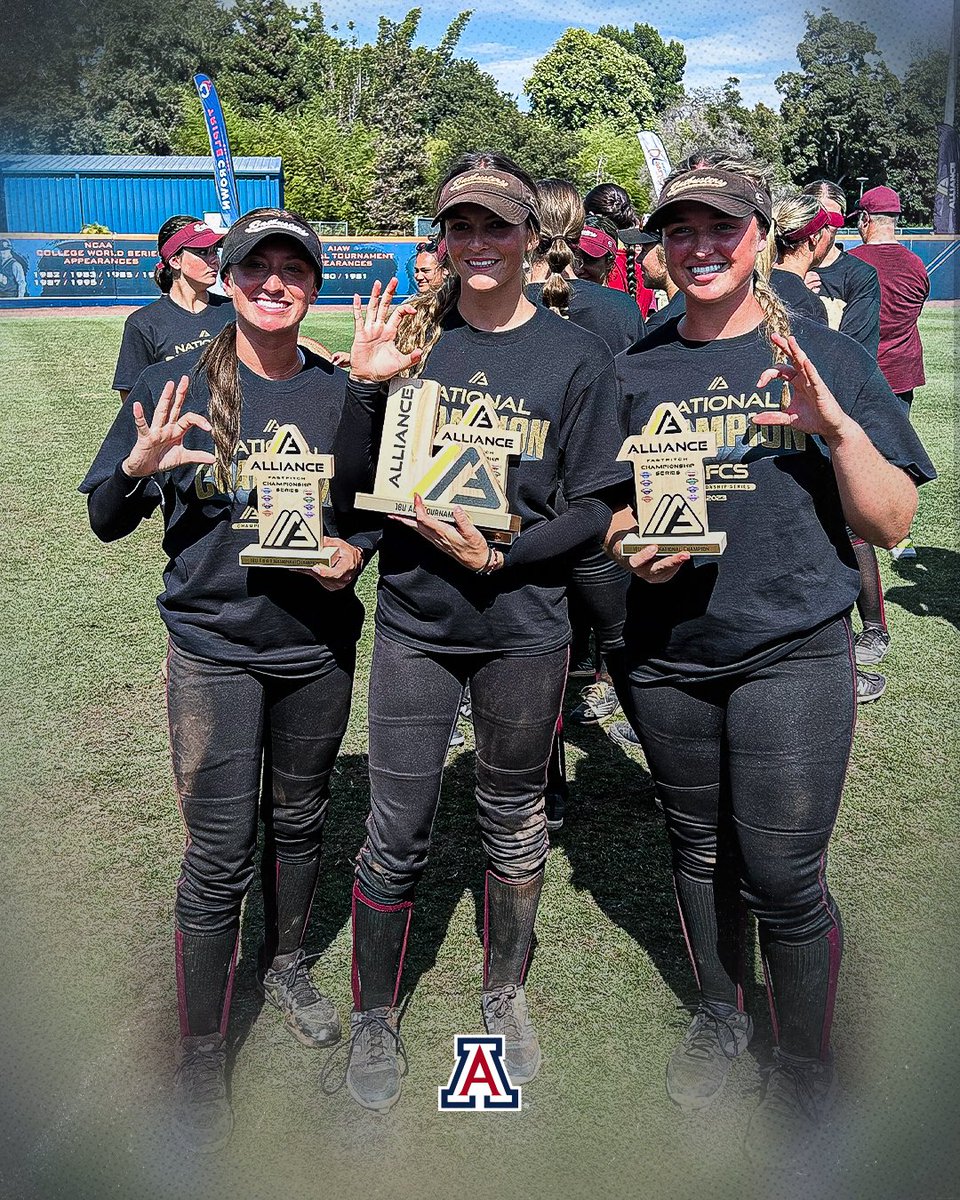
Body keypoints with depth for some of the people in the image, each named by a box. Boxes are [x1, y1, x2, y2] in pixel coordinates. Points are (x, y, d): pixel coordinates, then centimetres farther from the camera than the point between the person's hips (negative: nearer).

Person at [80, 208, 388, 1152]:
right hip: (215, 647, -2)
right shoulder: (177, 385, -5)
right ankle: (201, 1058, 18)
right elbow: (106, 522, -3)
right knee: (220, 853, -1)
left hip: (317, 644, 3)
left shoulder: (342, 393, 1)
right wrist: (139, 467, -23)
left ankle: (285, 967, 44)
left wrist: (355, 550, -10)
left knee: (299, 818, 17)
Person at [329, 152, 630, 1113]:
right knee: (395, 833, 4)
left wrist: (499, 557, -17)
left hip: (523, 626, 0)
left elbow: (592, 507, -3)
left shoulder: (575, 355, -1)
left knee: (513, 819, 15)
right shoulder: (412, 336, 2)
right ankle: (373, 1021, 26)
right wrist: (366, 387, -15)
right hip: (415, 621, 1)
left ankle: (505, 997, 38)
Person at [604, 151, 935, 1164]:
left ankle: (804, 1067, 25)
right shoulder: (633, 371, 6)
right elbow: (603, 510, 13)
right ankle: (718, 1016, 42)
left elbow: (891, 523, -3)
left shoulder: (828, 359, -1)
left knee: (782, 878, -2)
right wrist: (630, 545, -9)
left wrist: (837, 425, -19)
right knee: (698, 848, 17)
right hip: (666, 654, 3)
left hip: (792, 652, -3)